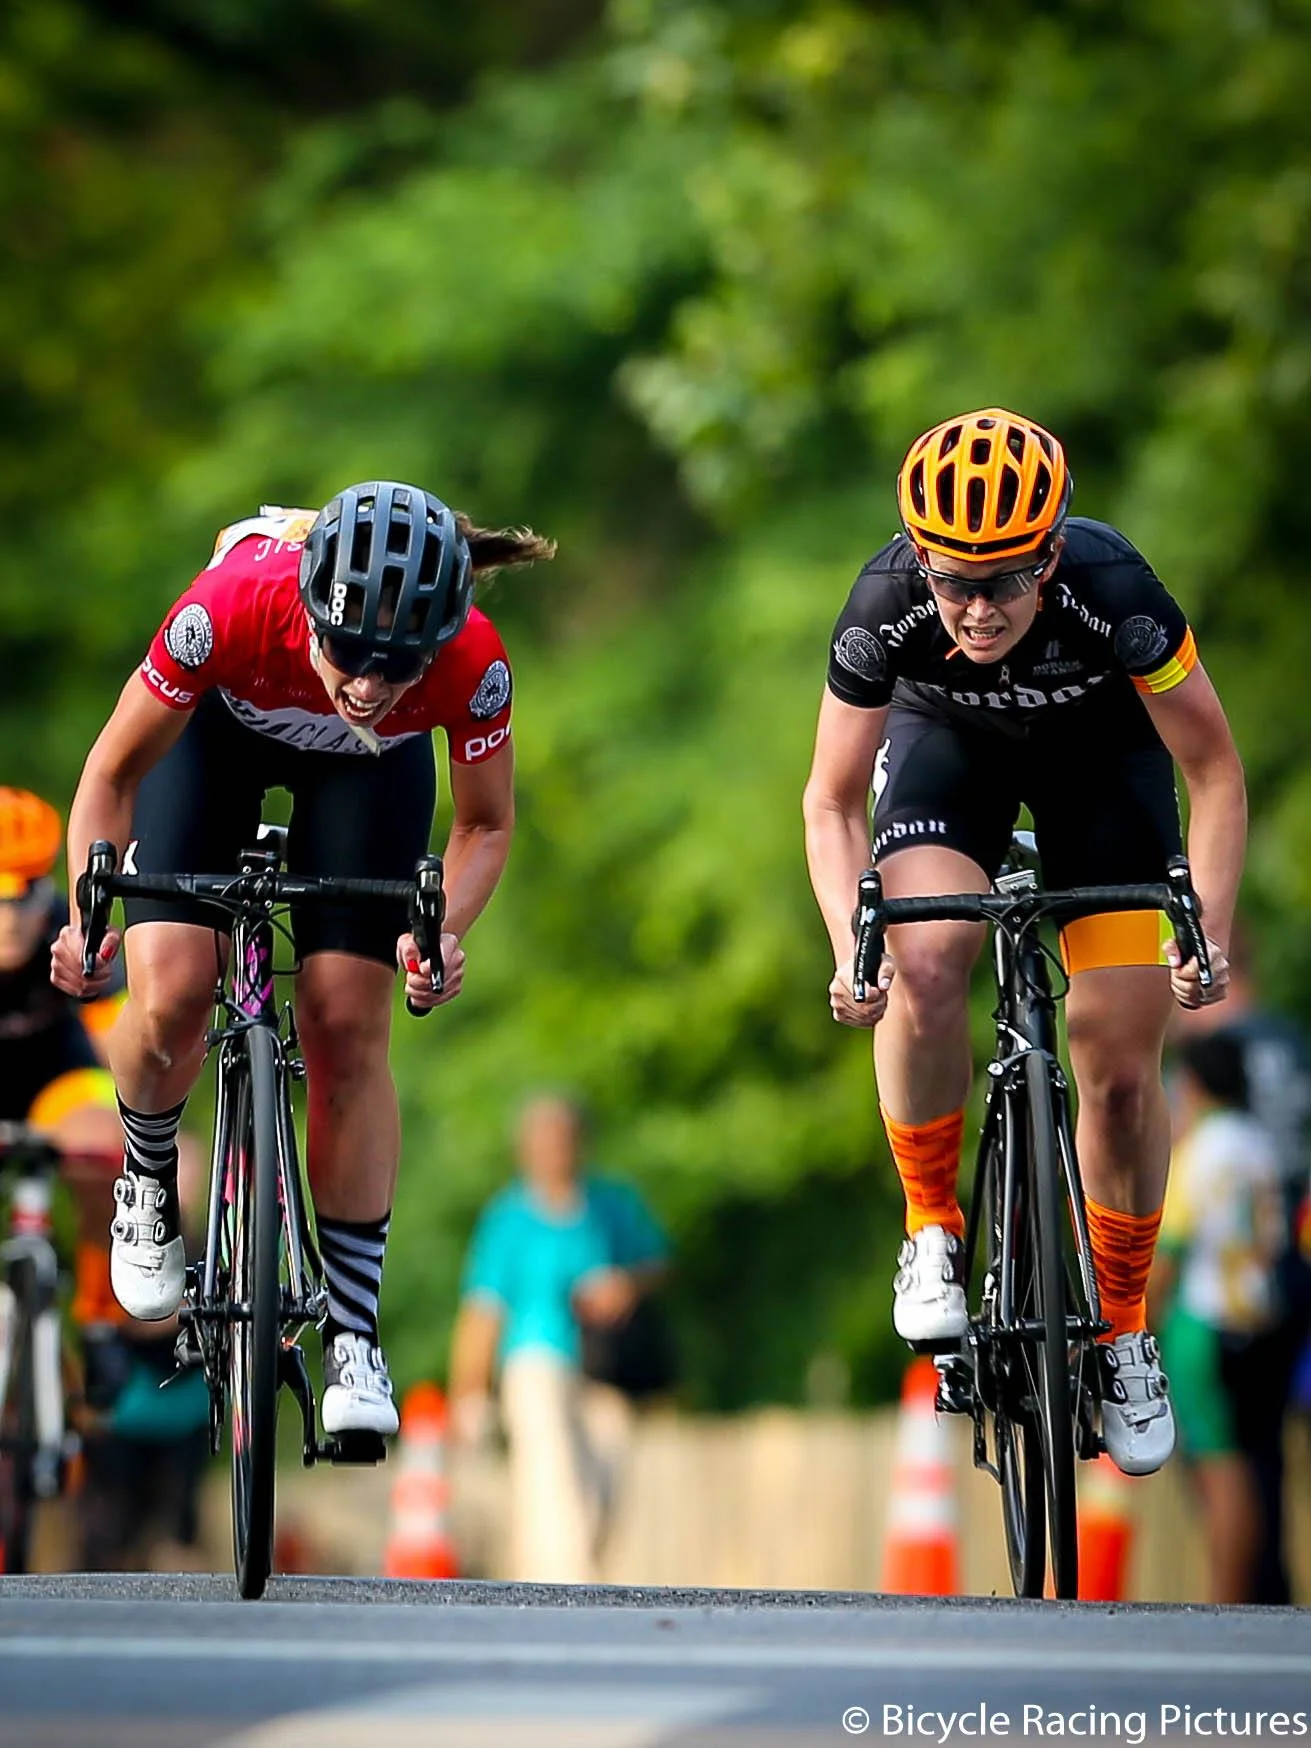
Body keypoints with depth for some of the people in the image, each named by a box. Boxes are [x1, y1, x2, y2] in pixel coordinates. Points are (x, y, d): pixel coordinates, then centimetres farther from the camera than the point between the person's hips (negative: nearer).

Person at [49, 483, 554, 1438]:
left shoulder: (473, 662, -37)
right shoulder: (232, 607, -41)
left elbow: (486, 826, -15)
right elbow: (113, 775, -23)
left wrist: (443, 928, -33)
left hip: (369, 764, 1)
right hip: (221, 725, -1)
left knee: (350, 1023, -9)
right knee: (170, 996, -18)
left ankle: (354, 1333, 2)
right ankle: (149, 1187, 15)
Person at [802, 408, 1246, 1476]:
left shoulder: (1113, 591, -37)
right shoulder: (888, 607, -33)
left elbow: (1213, 771, -24)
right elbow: (834, 803, -20)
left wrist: (1209, 935, -36)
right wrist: (849, 946, -36)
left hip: (1100, 748, 0)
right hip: (950, 740, 0)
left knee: (1122, 1066, -5)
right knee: (923, 967, -28)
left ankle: (1122, 1329, 16)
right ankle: (933, 1229, -5)